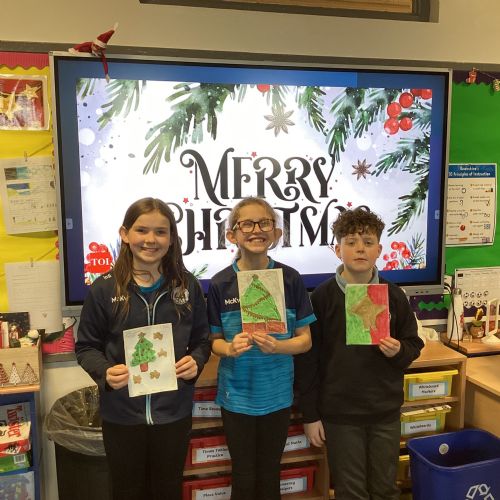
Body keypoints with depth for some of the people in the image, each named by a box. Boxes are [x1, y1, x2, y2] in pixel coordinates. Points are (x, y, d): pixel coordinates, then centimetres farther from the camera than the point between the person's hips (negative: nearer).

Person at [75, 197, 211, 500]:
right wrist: (105, 372, -19)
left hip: (174, 412, 1)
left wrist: (196, 362, -15)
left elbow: (202, 339, 5)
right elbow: (87, 346, -1)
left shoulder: (187, 285, -4)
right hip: (121, 413, -1)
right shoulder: (104, 289, -9)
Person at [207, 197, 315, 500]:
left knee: (270, 474, 18)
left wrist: (277, 346, -23)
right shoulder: (221, 283, -9)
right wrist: (230, 348, -22)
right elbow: (215, 341, 0)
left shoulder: (290, 279, -8)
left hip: (277, 393, 1)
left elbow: (305, 339, -3)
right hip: (237, 394, 0)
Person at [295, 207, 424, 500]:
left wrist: (399, 351, -16)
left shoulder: (394, 295, -3)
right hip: (339, 413, -2)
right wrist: (310, 415, -6)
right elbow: (307, 359, -7)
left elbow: (414, 345, 8)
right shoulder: (322, 297, -10)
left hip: (386, 411, 3)